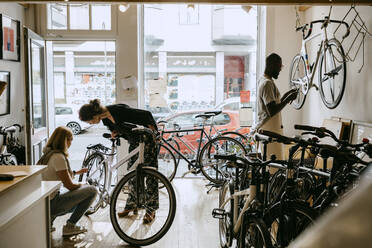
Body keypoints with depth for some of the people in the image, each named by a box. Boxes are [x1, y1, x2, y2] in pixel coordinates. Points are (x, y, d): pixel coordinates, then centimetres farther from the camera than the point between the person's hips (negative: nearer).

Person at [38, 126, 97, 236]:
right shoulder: (58, 157, -19)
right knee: (92, 190, -11)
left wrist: (76, 172, 26)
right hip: (50, 203, -10)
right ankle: (69, 226, -3)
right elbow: (70, 186, -17)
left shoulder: (48, 153, 9)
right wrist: (85, 186, 2)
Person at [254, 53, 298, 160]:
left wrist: (287, 94, 15)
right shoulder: (267, 83, -18)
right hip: (269, 131, -10)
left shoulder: (263, 80, 15)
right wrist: (288, 99, -15)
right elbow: (272, 111, -25)